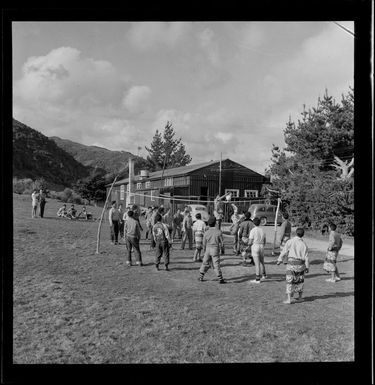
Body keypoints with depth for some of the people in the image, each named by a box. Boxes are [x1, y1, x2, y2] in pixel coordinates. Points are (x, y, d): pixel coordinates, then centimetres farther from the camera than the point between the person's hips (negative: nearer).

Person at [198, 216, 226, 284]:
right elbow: (222, 242, -3)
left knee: (205, 263, 14)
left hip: (208, 249, 3)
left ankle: (201, 277, 20)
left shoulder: (206, 233, -2)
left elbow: (204, 243, 5)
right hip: (215, 249, -3)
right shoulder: (219, 232, -10)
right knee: (216, 265, 1)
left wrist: (204, 251, 19)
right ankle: (220, 279, 4)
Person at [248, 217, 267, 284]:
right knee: (261, 262, 23)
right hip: (261, 247, 5)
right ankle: (264, 275, 37)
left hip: (255, 247, -5)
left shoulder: (252, 230, -11)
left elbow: (250, 242, -12)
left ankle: (257, 279, 0)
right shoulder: (262, 230, 5)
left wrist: (248, 246, 9)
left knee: (257, 264, -4)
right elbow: (264, 242, 10)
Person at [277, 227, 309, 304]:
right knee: (300, 281, 19)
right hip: (301, 264, 3)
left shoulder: (290, 241, -8)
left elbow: (284, 251, -6)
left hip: (291, 263, -3)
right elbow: (306, 257, 3)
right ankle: (300, 296, 30)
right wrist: (307, 267, 12)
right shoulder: (304, 244, 0)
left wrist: (279, 260, 4)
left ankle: (288, 299, -3)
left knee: (290, 281, 1)